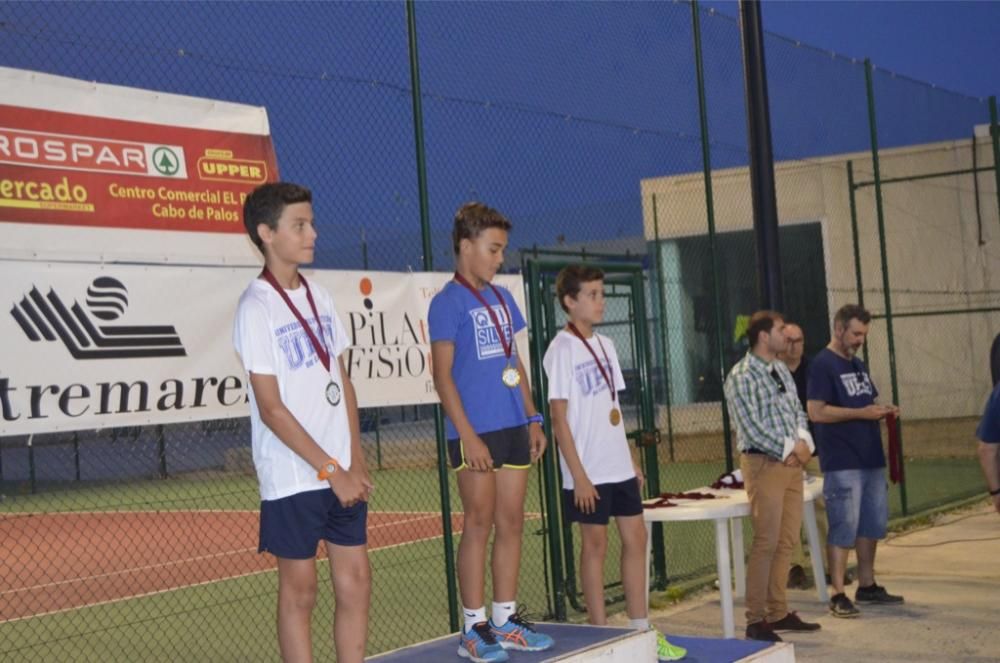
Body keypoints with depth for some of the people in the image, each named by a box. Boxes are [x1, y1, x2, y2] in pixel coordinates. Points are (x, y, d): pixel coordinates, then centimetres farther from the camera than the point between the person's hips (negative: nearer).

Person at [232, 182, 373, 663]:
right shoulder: (256, 308, -12)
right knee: (300, 591, 4)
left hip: (343, 474, 6)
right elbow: (272, 409, -15)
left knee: (355, 583, 9)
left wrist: (356, 462, 3)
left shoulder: (319, 297, 9)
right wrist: (333, 470, -15)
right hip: (292, 478, -6)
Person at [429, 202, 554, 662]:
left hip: (513, 428, 7)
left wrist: (532, 419, 15)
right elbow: (442, 374, -10)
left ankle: (506, 619, 17)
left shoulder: (502, 298, 16)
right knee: (479, 523, -3)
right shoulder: (447, 302, -6)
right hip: (475, 432, -7)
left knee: (511, 523, 8)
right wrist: (467, 434, -15)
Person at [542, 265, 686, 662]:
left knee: (635, 539, 9)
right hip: (589, 472, -7)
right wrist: (578, 475, -17)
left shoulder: (604, 345, 12)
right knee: (596, 545, 1)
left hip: (619, 466, 7)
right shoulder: (562, 350, -11)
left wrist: (631, 460, 13)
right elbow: (559, 417, -13)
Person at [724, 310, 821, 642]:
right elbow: (752, 427, -16)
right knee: (766, 543, -8)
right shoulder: (742, 376, -11)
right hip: (764, 463, -8)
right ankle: (756, 621, -2)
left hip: (792, 462, 8)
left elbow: (797, 411, 17)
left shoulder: (782, 370, 15)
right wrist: (788, 450, -13)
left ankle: (778, 612, 19)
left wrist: (803, 442, -2)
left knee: (787, 541, 10)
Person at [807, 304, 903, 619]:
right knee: (843, 529, -6)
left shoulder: (857, 364, 17)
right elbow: (816, 412, -17)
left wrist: (880, 411, 2)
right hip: (842, 463, -8)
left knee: (872, 525, 13)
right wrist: (861, 413, -20)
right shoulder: (823, 364, -9)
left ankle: (867, 586, 23)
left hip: (871, 459, 8)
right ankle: (838, 595, -2)